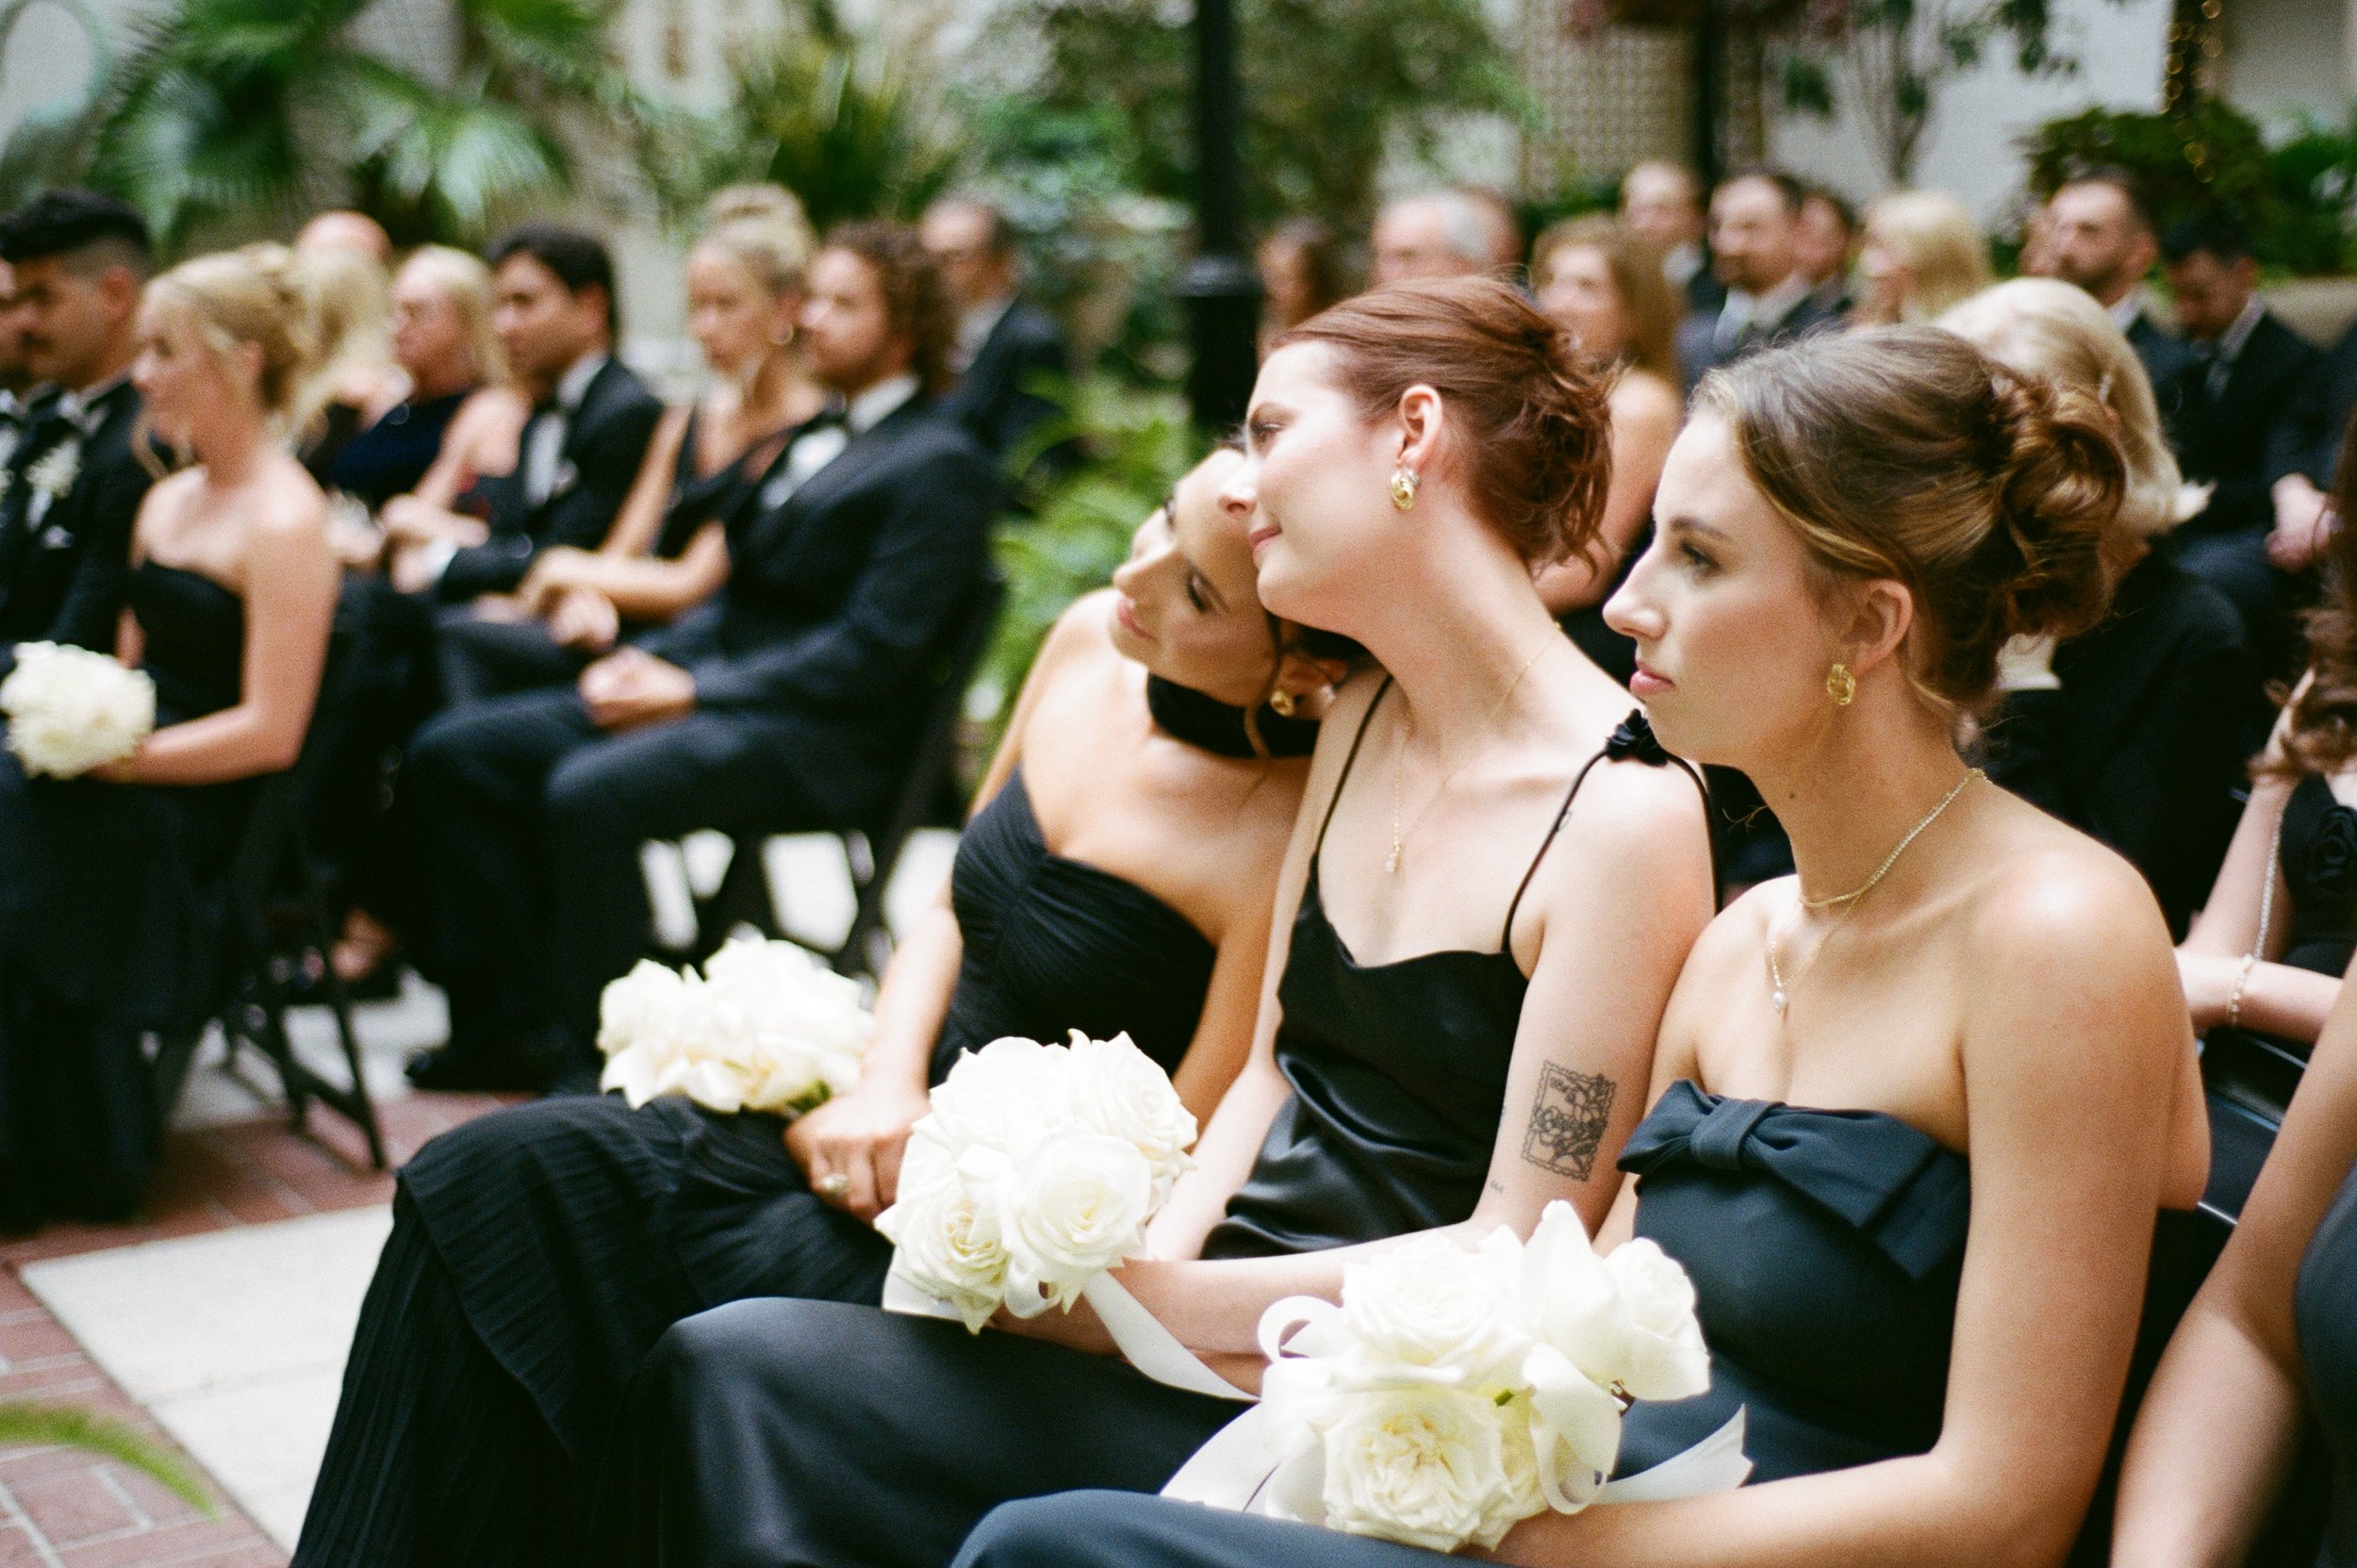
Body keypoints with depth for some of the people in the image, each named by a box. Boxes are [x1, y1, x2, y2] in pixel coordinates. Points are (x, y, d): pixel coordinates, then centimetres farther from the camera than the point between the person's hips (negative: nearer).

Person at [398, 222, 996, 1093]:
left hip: (817, 736, -9)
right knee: (451, 751, -1)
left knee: (590, 791, -34)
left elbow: (873, 652, -15)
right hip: (709, 686, 9)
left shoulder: (940, 465, -6)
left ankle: (592, 1049, -19)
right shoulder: (810, 440, 22)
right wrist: (647, 660, 1)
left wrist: (692, 691, -16)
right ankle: (507, 1026, -1)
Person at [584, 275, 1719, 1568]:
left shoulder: (1628, 815, -16)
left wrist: (1164, 1302, -19)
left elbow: (1509, 1256, -17)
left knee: (733, 1376, -19)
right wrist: (1153, 1258, -6)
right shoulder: (1360, 722, 10)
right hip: (1219, 1317, 7)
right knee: (726, 1366, -13)